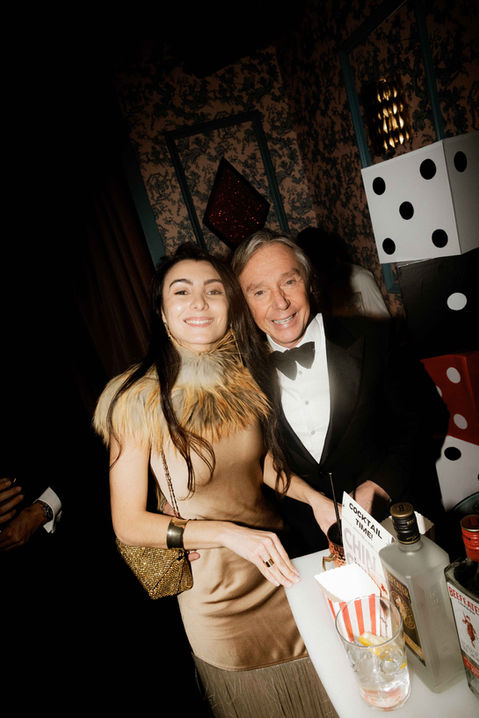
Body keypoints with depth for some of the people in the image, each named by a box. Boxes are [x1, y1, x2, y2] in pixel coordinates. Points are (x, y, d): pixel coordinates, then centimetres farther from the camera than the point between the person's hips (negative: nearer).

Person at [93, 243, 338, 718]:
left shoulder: (246, 375, -7)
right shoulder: (139, 399, -21)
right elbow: (127, 523, -17)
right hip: (215, 588, -4)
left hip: (279, 568, 4)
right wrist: (228, 533, -26)